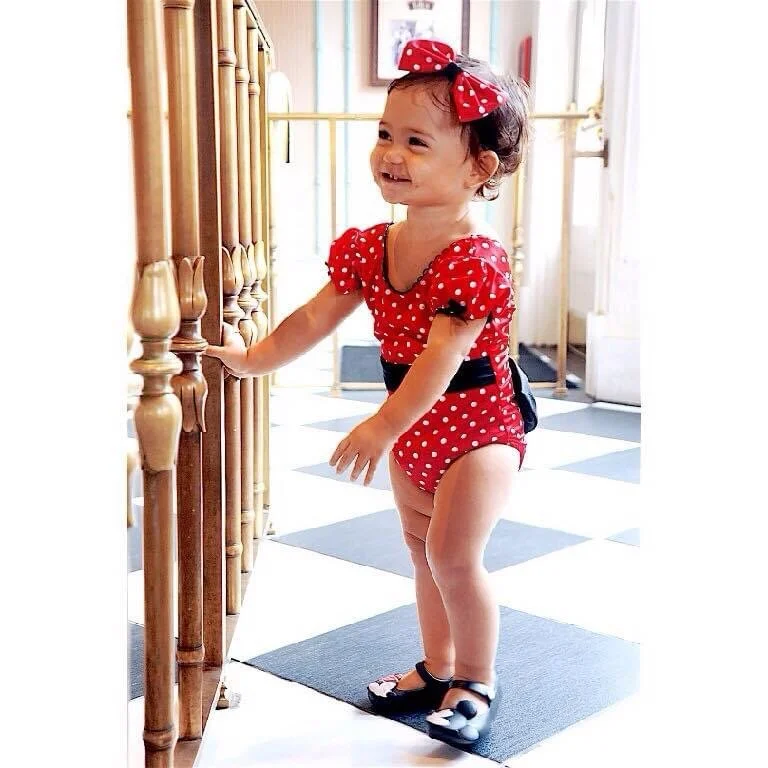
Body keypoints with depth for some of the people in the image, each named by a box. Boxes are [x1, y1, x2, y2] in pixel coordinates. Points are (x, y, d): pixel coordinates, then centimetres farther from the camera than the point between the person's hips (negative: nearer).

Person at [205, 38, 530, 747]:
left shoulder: (477, 257, -25)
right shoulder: (370, 247, -2)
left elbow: (440, 358, -33)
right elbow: (314, 319, 8)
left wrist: (381, 429, -37)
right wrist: (254, 357, 7)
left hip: (477, 422, -8)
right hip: (413, 426, 8)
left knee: (454, 552, -18)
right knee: (422, 550, 18)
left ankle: (477, 684, 3)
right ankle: (438, 669, 37)